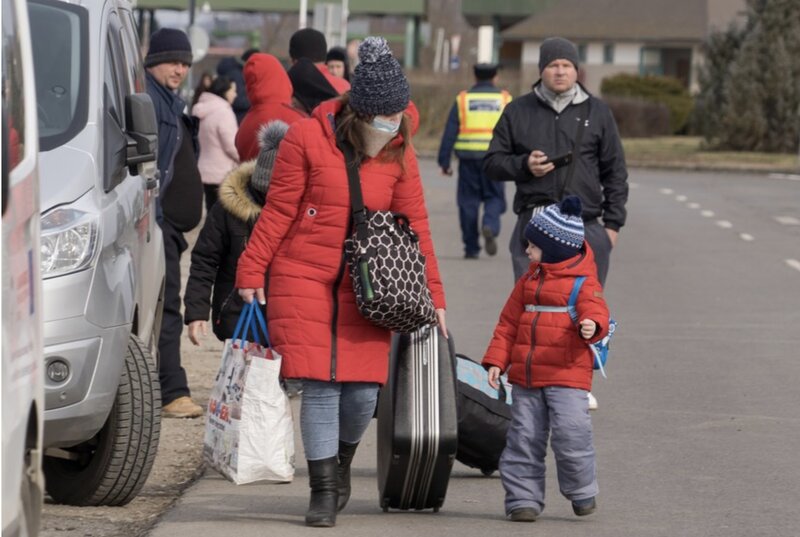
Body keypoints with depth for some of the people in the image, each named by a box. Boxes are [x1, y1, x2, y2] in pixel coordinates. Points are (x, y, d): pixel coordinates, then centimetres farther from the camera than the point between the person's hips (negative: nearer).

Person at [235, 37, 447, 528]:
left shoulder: (399, 154, 4)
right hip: (303, 280, -3)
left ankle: (341, 462, 28)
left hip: (364, 289, 3)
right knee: (320, 386, -9)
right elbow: (278, 212, -3)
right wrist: (251, 271, -5)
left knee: (364, 390, -2)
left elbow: (416, 229, 8)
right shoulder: (307, 139, -6)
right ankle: (323, 492, 0)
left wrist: (433, 297, 7)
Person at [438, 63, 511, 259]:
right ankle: (490, 226, -20)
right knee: (494, 198, 10)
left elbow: (449, 133, 1)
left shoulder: (462, 100, 6)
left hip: (468, 157, 0)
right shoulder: (504, 100, 6)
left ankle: (471, 248, 8)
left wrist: (444, 162, 3)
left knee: (468, 201, 7)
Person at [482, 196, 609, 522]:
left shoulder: (583, 283, -3)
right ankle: (523, 499, 12)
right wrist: (496, 360, 8)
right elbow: (509, 323, 16)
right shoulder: (529, 280, 15)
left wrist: (592, 326, -41)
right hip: (525, 375, 6)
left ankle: (582, 492, 5)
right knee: (523, 437, 4)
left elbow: (595, 311, -17)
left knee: (570, 432, -16)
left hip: (566, 376, -6)